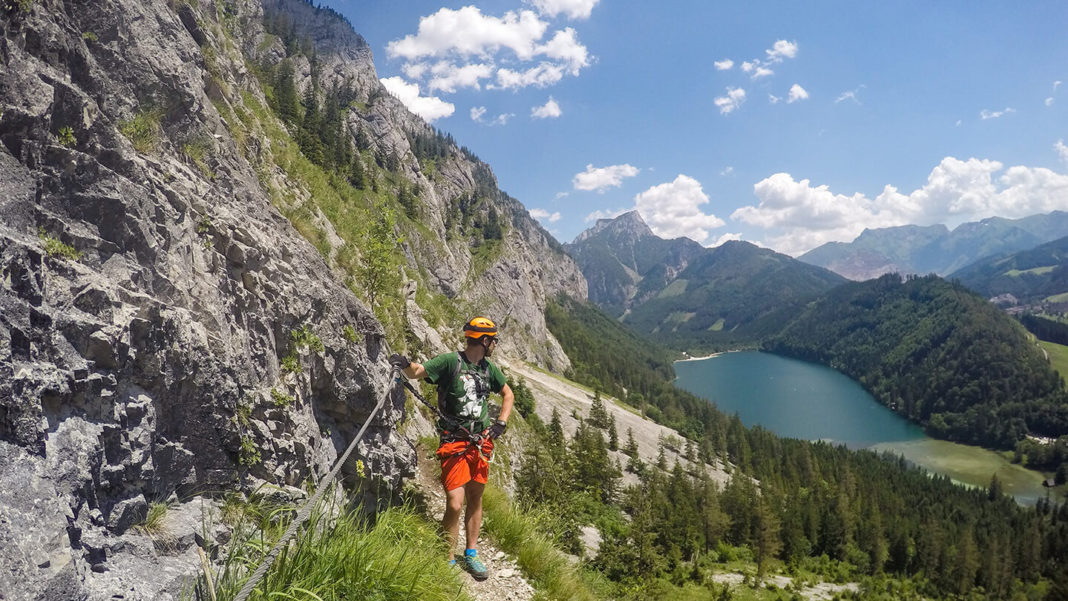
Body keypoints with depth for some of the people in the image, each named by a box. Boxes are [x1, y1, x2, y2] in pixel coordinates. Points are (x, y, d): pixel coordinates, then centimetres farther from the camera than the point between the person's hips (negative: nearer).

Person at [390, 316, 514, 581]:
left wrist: (501, 422, 5)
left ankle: (471, 555, 32)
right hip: (454, 443, -5)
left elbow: (508, 394, 18)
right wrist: (405, 364, -43)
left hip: (481, 442, 5)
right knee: (455, 505, -10)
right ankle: (447, 561, 9)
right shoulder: (450, 361, -12)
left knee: (475, 500, 15)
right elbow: (417, 372, -20)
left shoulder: (489, 368, 5)